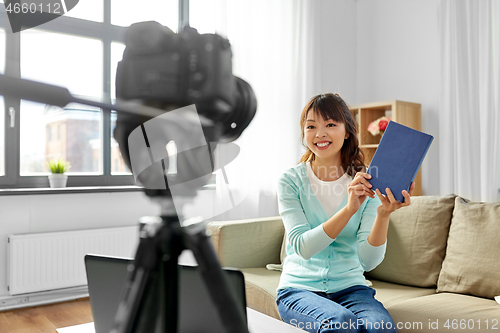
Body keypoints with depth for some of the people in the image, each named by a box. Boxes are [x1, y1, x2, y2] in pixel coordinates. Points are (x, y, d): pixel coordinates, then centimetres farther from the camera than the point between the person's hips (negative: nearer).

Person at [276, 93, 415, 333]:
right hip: (300, 287, -1)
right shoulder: (291, 180, -5)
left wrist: (383, 214, -27)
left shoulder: (368, 184, -1)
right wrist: (349, 208, -30)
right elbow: (302, 247, -18)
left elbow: (368, 261, -9)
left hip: (350, 287, 2)